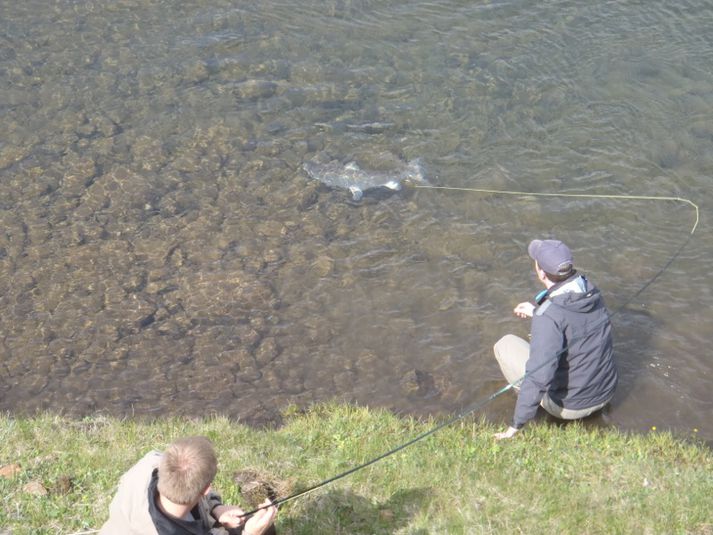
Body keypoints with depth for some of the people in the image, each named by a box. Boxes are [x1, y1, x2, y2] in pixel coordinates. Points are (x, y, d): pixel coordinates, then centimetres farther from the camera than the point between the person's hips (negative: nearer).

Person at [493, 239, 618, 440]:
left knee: (506, 345, 3)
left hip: (570, 406, -7)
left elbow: (539, 377, -33)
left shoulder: (548, 317, -30)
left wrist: (516, 426, -26)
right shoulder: (592, 292, -7)